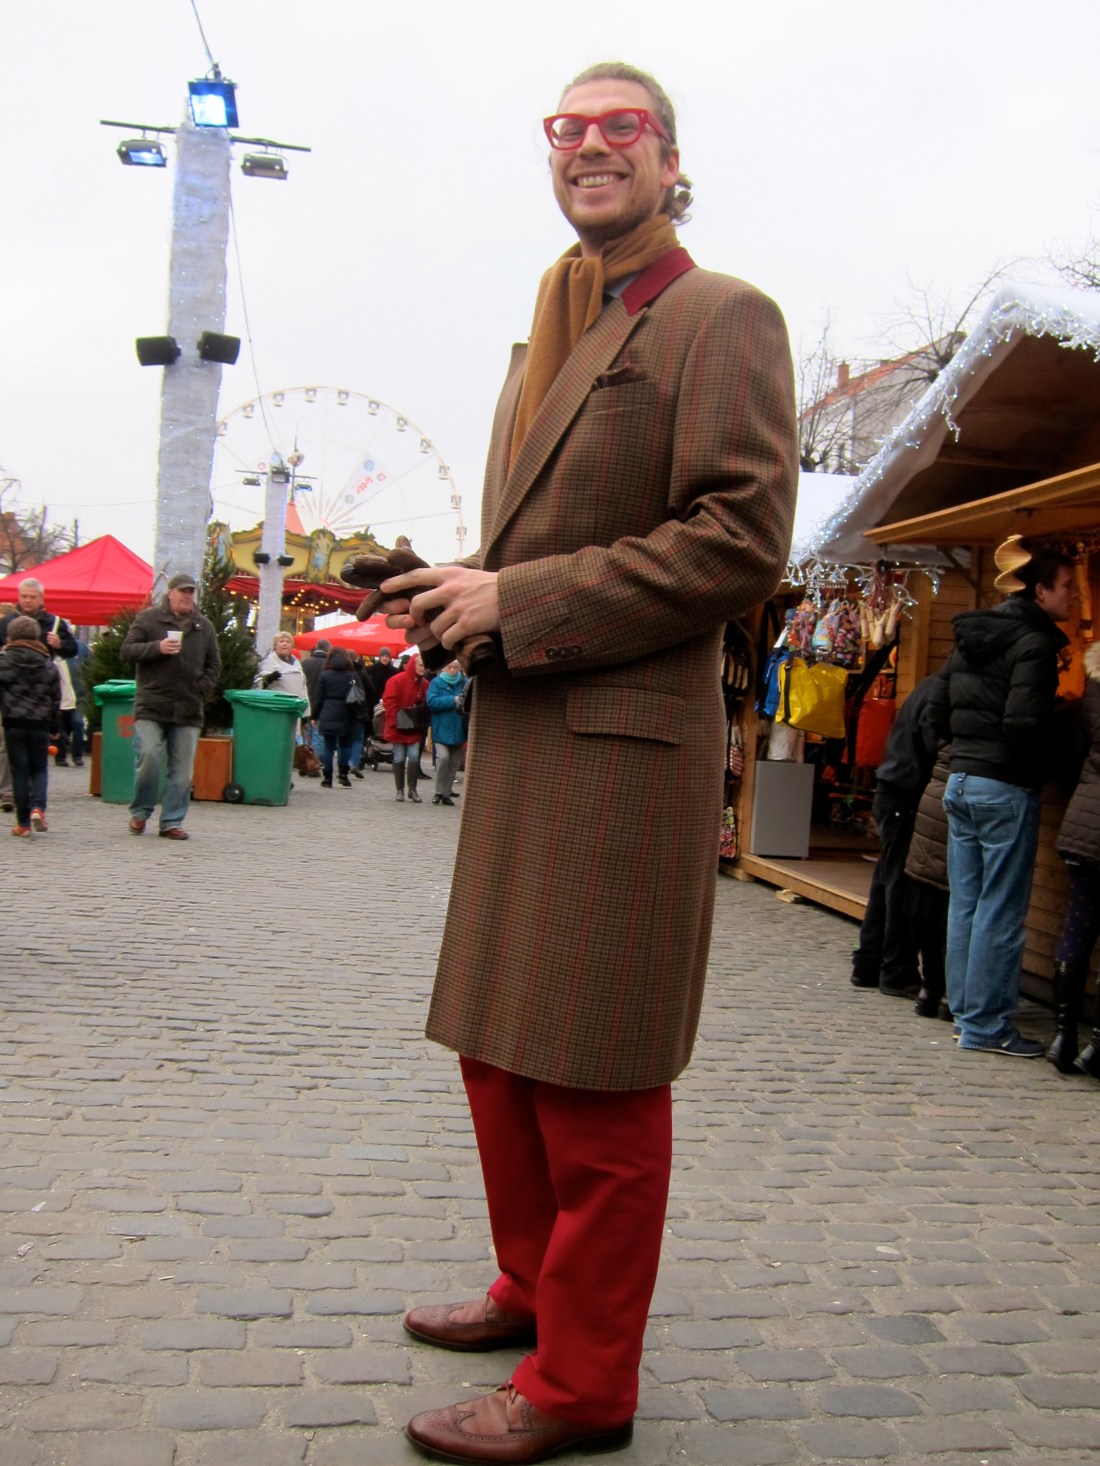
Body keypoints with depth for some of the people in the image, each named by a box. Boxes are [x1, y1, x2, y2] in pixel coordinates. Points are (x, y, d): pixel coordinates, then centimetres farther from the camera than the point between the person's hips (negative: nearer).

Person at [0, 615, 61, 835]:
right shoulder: (48, 664, 5)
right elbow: (56, 697, 9)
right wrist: (52, 722, 17)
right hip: (40, 724, 2)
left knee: (19, 770, 5)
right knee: (39, 768, 13)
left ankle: (23, 822, 6)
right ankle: (38, 807, -10)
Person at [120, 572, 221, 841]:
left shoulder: (204, 626, 13)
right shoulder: (147, 618, 4)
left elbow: (214, 664, 17)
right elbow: (127, 651, 0)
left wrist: (202, 690, 2)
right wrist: (157, 647, -15)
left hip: (189, 710, 3)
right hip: (151, 705, -3)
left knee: (182, 770, 2)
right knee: (150, 759, -11)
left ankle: (172, 821, 11)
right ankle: (140, 812, 10)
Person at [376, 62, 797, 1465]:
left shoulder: (722, 318, -5)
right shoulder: (552, 338, 22)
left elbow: (741, 541, -16)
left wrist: (515, 600, -16)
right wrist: (461, 592, 6)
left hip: (625, 743, -9)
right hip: (519, 736, 9)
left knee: (592, 1074, -1)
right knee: (497, 1042, 17)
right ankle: (534, 1289, 37)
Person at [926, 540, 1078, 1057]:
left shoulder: (968, 638, 13)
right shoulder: (1034, 642, -11)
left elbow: (936, 714, 13)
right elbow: (1024, 722, -21)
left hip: (961, 782, 8)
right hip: (1007, 787, -8)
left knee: (964, 905, 12)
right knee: (1000, 912, -2)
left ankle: (965, 1012, 19)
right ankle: (986, 1025, 3)